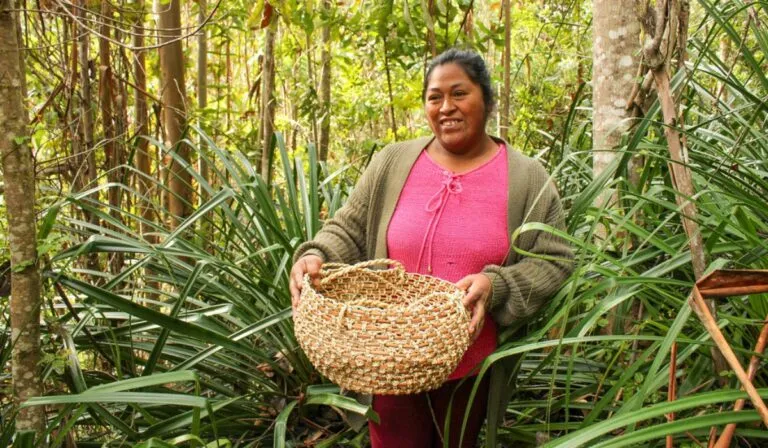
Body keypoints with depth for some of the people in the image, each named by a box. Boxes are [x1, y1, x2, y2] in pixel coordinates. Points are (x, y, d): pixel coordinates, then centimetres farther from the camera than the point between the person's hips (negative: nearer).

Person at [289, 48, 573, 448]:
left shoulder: (527, 180, -2)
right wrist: (316, 258, -15)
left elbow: (553, 262, -4)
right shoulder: (391, 164, 1)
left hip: (473, 369, 0)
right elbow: (348, 233, 5)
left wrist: (496, 286, -21)